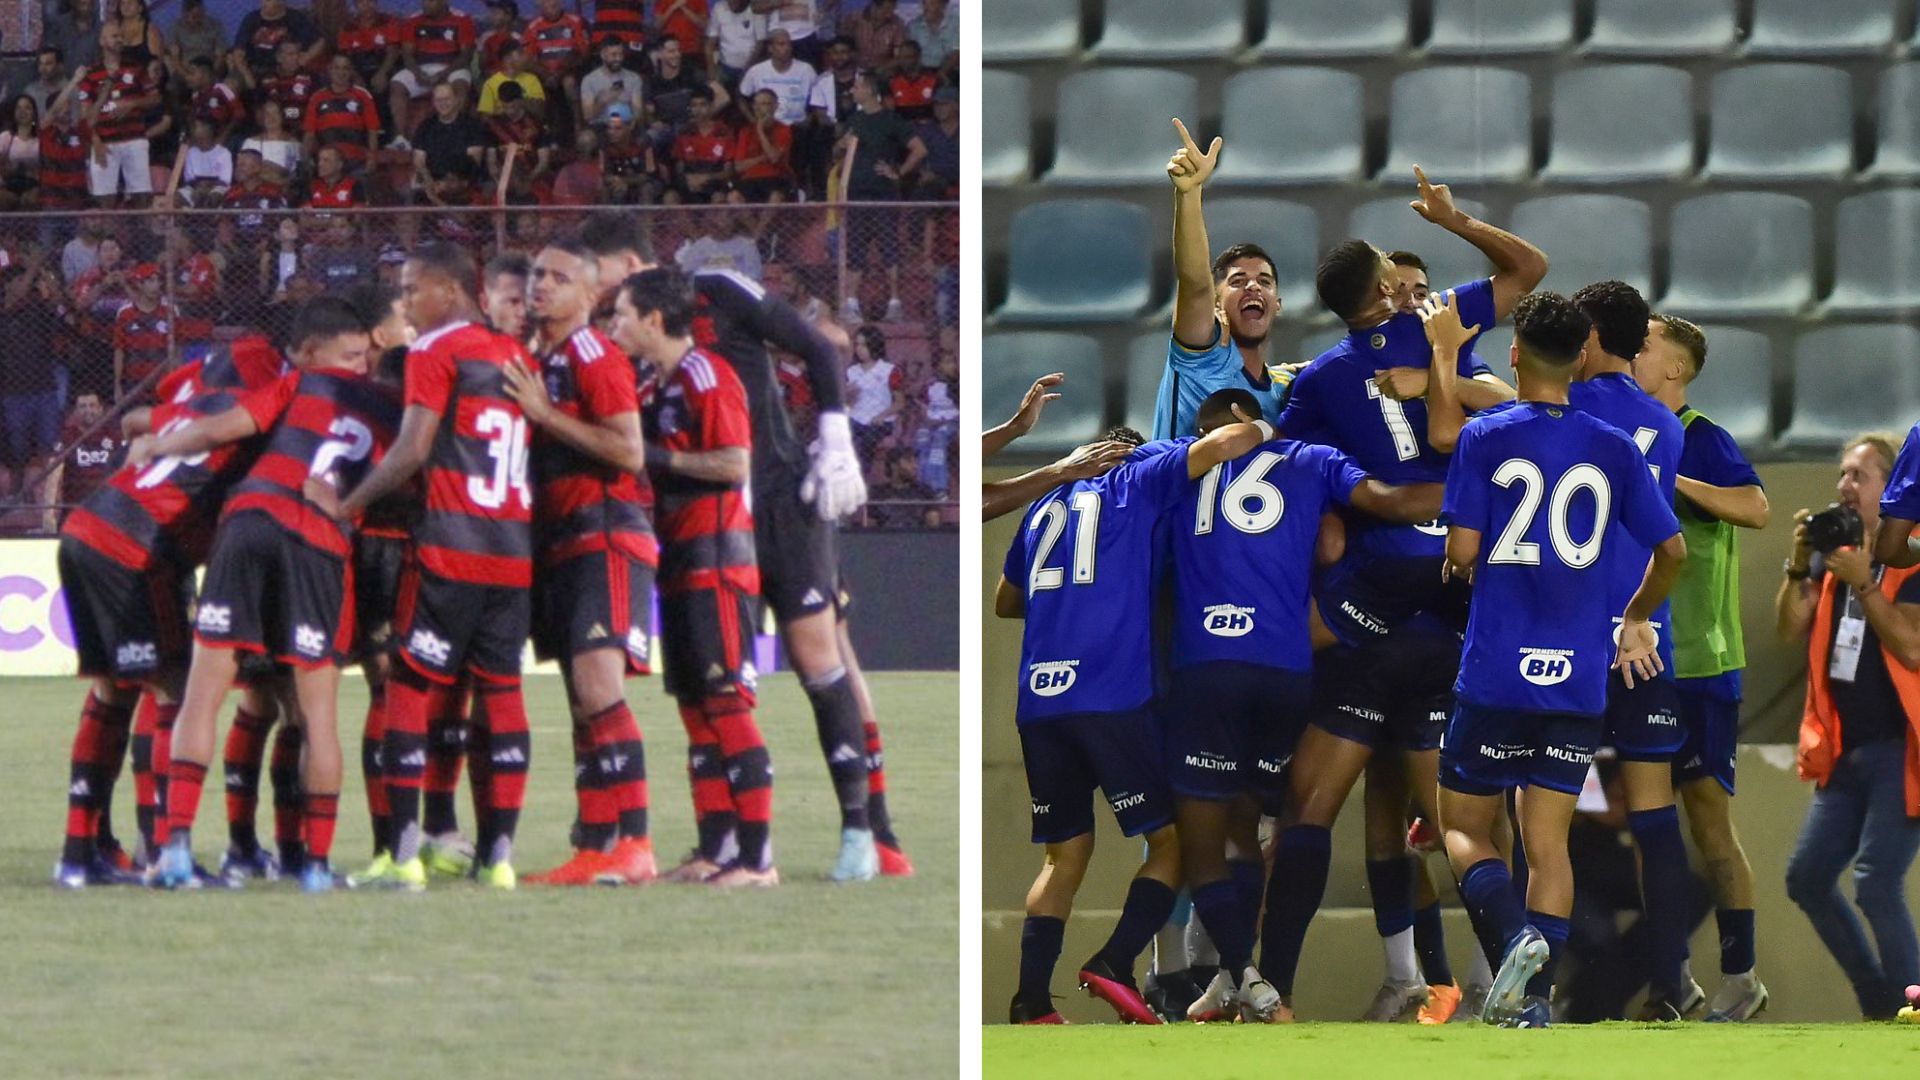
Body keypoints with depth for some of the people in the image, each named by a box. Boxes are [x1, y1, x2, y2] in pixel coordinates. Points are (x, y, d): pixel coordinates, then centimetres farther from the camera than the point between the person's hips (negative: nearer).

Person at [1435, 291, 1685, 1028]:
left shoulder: (1484, 439, -4)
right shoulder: (1614, 449, 4)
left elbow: (1463, 552, -9)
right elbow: (1672, 551, 7)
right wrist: (1636, 619, 25)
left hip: (1497, 671, -3)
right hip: (1580, 676, 3)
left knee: (1464, 826, 8)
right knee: (1548, 840, 7)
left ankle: (1515, 935, -20)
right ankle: (1533, 997, -6)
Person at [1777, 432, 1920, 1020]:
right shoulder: (1835, 551, 12)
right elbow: (1789, 629, 8)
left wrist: (1862, 584, -22)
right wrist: (1799, 565, -6)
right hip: (1848, 751, 8)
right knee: (1807, 879, 9)